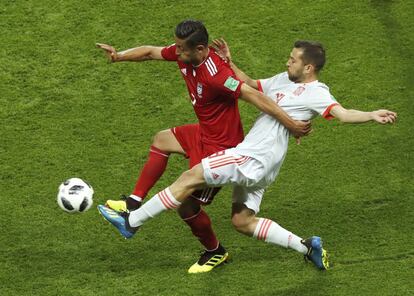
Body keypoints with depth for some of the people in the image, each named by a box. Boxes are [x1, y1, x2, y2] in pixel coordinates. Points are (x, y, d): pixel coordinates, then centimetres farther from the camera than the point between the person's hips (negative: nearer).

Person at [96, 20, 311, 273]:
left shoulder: (215, 75, -35)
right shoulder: (184, 54, -8)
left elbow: (254, 96, -35)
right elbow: (151, 53, 7)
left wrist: (291, 124, -35)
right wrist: (120, 56, -9)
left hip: (221, 146, -10)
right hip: (204, 133, 10)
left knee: (187, 206, -2)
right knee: (162, 141, 28)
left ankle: (215, 252, 24)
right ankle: (135, 203, 35)